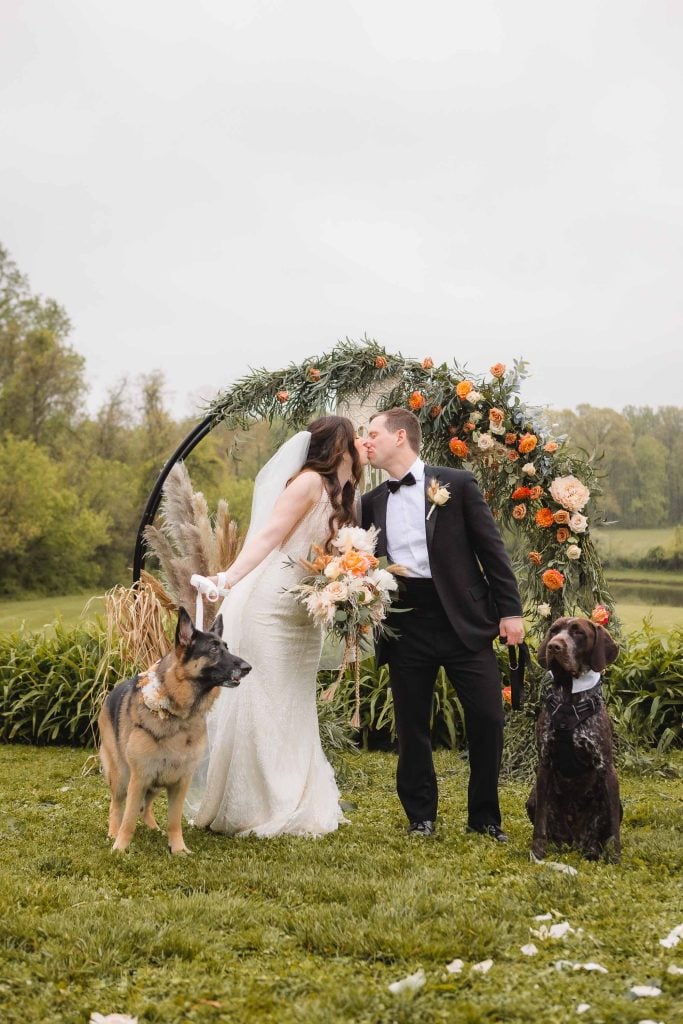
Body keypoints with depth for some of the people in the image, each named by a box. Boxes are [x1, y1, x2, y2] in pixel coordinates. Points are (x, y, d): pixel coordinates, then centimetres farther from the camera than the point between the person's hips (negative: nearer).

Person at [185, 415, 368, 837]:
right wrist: (228, 579, -24)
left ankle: (293, 807, 18)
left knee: (294, 710, 11)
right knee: (258, 704, -3)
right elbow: (268, 535, -14)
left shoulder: (344, 497, 15)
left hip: (304, 616, 8)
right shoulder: (309, 480, -9)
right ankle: (251, 810, 4)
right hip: (268, 606, -8)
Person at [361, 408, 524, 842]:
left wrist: (510, 609, -4)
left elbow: (491, 548, 1)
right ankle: (421, 816, 21)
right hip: (404, 623, 3)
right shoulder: (372, 502, 12)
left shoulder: (457, 484, 2)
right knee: (412, 724, 6)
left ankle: (485, 816, 14)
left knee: (488, 717, -3)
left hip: (463, 617, -3)